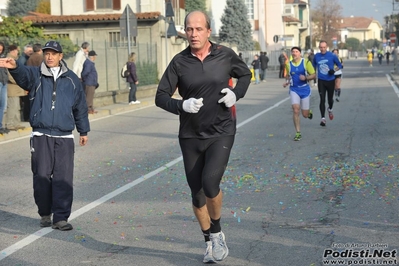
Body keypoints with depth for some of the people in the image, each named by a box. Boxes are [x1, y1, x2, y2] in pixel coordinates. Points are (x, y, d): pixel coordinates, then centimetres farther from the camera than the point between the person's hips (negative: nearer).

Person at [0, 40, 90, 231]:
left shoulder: (71, 79, 9)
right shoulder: (36, 75, 4)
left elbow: (80, 107, 16)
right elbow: (23, 74, -21)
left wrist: (83, 131, 18)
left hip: (64, 137, 0)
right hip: (41, 136, 0)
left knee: (64, 178, -3)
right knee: (41, 176, 2)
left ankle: (60, 218, 3)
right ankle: (45, 213, 19)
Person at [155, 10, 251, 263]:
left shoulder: (225, 54, -4)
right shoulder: (179, 62, -4)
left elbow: (245, 74, 15)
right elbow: (161, 97, -1)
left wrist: (236, 93, -5)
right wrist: (182, 105, -20)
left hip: (221, 133, -2)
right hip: (190, 136, 2)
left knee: (210, 182, -21)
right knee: (197, 194, 8)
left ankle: (217, 231, 7)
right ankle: (211, 241, 30)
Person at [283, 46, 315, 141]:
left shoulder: (306, 62, -5)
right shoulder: (288, 64, 2)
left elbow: (313, 75, -3)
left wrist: (305, 78, -21)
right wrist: (287, 82, -2)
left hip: (305, 89, -1)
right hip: (294, 90, 1)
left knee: (305, 114, 4)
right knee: (295, 110, -16)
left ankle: (309, 112, 44)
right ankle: (298, 133, -7)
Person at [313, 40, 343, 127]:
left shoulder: (332, 56, -6)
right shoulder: (316, 56, 2)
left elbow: (340, 65, 2)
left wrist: (334, 70, -15)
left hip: (330, 80, 0)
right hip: (321, 81, 0)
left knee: (330, 99, 12)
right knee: (322, 99, -10)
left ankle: (330, 109, 45)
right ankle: (323, 118, -8)